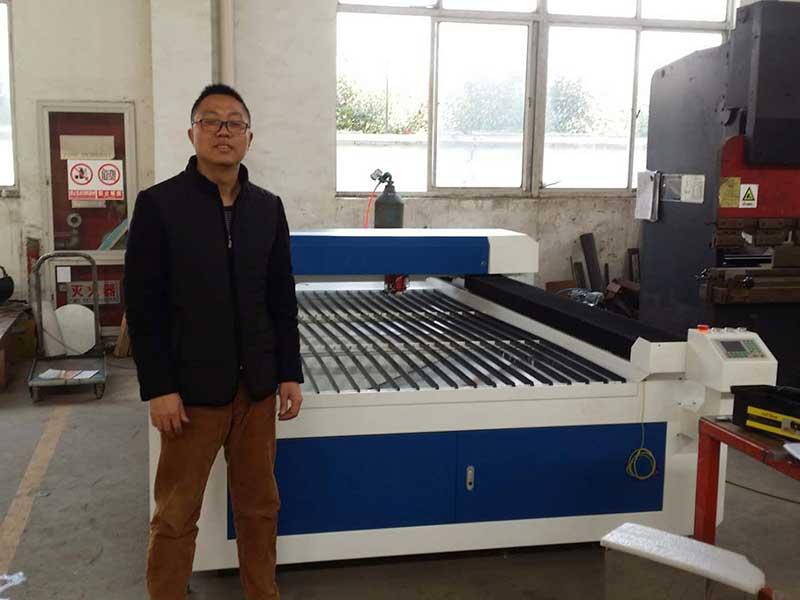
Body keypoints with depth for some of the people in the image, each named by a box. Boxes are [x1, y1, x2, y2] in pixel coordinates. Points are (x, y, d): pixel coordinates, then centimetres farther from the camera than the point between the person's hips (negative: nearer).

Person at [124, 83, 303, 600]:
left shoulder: (268, 208, 6)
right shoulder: (158, 204, -6)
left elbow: (283, 299, 9)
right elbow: (143, 305, -8)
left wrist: (290, 374, 5)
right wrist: (159, 388, -12)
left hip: (257, 385, 4)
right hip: (192, 386, -4)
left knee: (260, 505, 14)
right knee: (176, 516, 7)